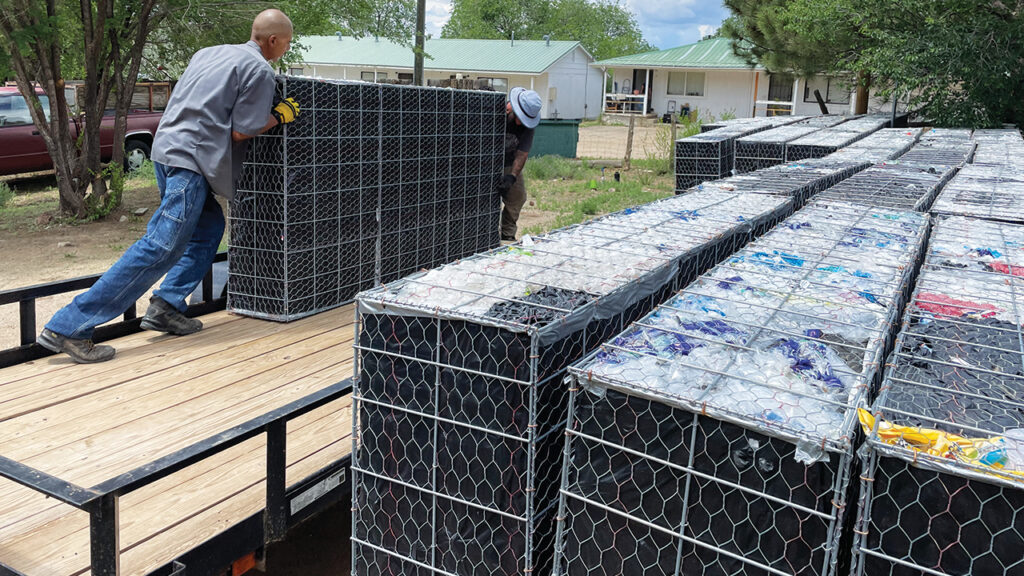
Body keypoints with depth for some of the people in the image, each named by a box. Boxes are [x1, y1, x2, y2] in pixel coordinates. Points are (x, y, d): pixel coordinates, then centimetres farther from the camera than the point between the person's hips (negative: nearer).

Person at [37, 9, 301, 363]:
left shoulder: (209, 53, 21)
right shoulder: (259, 70, -5)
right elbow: (240, 132, -7)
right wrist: (280, 116, 6)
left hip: (167, 147, 10)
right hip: (191, 158, -10)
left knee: (209, 226, 21)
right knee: (161, 248, -12)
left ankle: (166, 307, 14)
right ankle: (69, 328, -13)